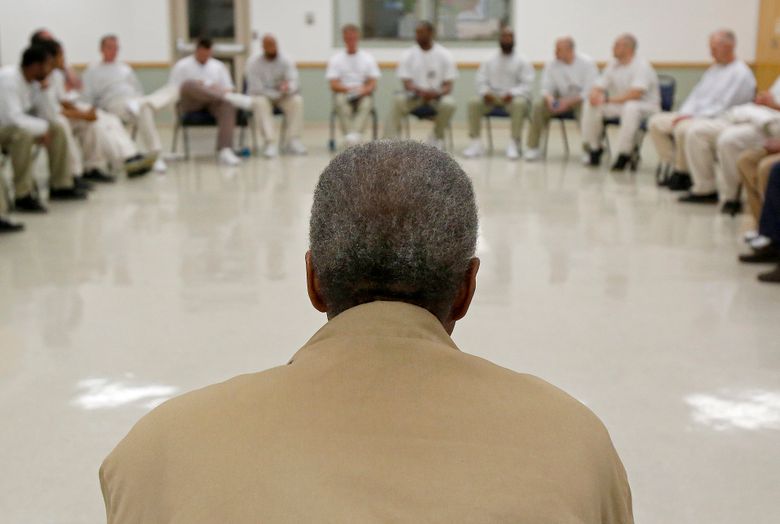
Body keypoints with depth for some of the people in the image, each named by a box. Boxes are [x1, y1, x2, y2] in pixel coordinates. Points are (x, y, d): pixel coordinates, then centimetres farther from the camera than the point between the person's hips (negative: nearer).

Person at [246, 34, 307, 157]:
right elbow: (256, 88, -15)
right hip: (262, 96, -2)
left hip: (283, 97, 2)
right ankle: (270, 143, -43)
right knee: (259, 103, -37)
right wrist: (277, 94, -18)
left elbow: (293, 82, -18)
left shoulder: (286, 61, -4)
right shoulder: (253, 63, -10)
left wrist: (287, 87, -42)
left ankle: (293, 140, -29)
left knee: (297, 100, -29)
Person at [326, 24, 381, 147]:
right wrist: (349, 89, -19)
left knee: (367, 103, -35)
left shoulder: (368, 58, 11)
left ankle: (356, 135, -52)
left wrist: (362, 91, -20)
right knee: (341, 101, -36)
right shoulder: (335, 59, 10)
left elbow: (372, 85, 3)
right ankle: (349, 136, -48)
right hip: (343, 93, 0)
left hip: (363, 95, 0)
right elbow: (334, 85, 0)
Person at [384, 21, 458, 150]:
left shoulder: (444, 55, -2)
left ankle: (437, 138, -8)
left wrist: (436, 93, -29)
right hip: (415, 96, 1)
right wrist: (420, 91, -28)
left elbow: (448, 86, -6)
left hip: (437, 96, -1)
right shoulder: (408, 55, 1)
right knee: (398, 101, -30)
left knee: (449, 104, -33)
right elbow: (407, 84, -5)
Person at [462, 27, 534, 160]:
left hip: (514, 98, -3)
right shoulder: (489, 61, 14)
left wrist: (512, 93, -23)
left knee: (520, 104, -38)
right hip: (493, 97, 3)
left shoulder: (522, 62, 5)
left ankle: (513, 144, -37)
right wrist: (485, 92, -14)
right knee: (474, 103, -26)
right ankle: (476, 143, -26)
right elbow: (481, 80, 9)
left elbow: (527, 84, -4)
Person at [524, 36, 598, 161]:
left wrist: (568, 102, -27)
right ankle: (533, 148, -16)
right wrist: (550, 99, -25)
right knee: (538, 105, -21)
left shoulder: (587, 63, -11)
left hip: (581, 99, -3)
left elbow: (591, 90, -17)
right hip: (562, 99, 4)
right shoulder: (551, 65, 0)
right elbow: (546, 88, 0)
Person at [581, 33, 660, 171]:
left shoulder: (641, 65, -15)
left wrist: (609, 100, -23)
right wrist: (594, 95, -20)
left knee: (631, 108, -41)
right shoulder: (612, 65, 8)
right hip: (619, 106, 6)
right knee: (590, 106, -14)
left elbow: (635, 94, -27)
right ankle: (594, 148, -1)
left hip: (645, 107, -6)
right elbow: (598, 87, 6)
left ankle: (624, 154, -28)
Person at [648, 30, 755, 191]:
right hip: (693, 115, 9)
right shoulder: (714, 68, 19)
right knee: (655, 122, -2)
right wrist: (683, 114, -1)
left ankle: (683, 173, -15)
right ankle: (675, 166, -4)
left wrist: (694, 117, -19)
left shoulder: (741, 73, -9)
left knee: (683, 129, -36)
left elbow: (725, 108, -17)